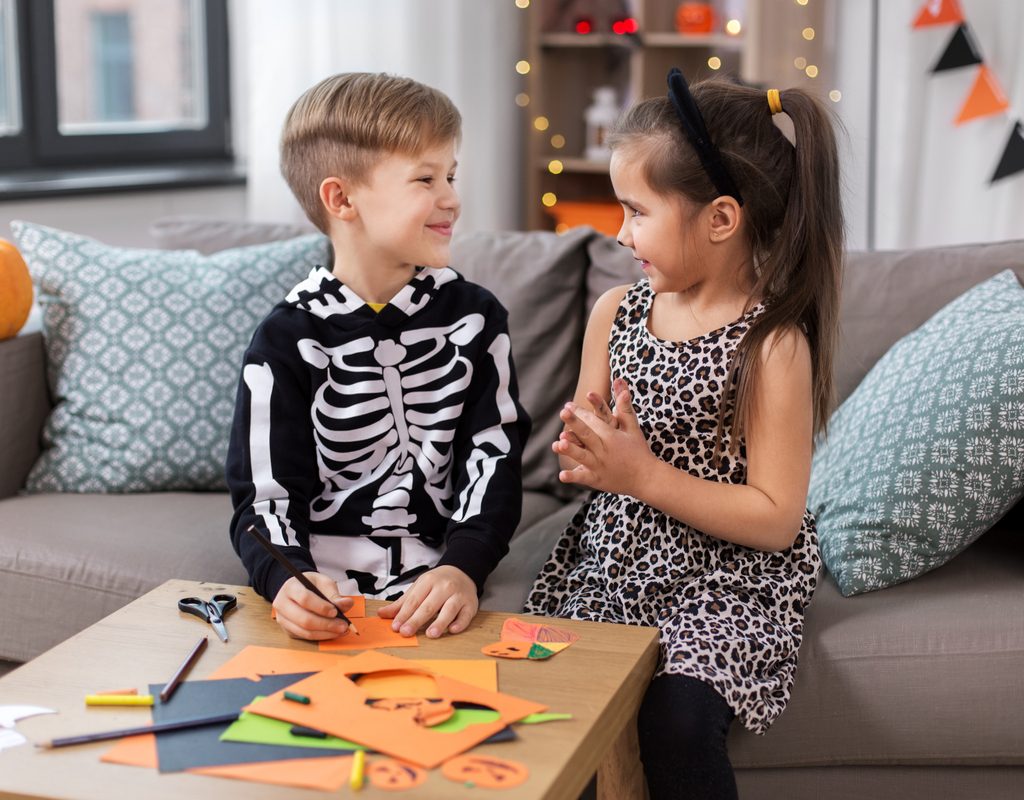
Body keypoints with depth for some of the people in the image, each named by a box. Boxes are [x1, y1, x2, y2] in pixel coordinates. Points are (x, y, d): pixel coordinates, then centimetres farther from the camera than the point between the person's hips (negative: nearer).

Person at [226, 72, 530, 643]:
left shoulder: (474, 318, 7)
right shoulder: (288, 342, -1)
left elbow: (494, 458, 3)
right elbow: (265, 496, -2)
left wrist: (463, 567, -14)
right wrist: (288, 581, -24)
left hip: (434, 601, 1)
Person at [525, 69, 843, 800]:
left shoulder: (772, 344, -14)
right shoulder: (616, 312, 4)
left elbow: (777, 519, -16)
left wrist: (643, 475, -20)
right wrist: (588, 456, -12)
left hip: (722, 585, -5)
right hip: (610, 565, 5)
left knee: (676, 721, -25)